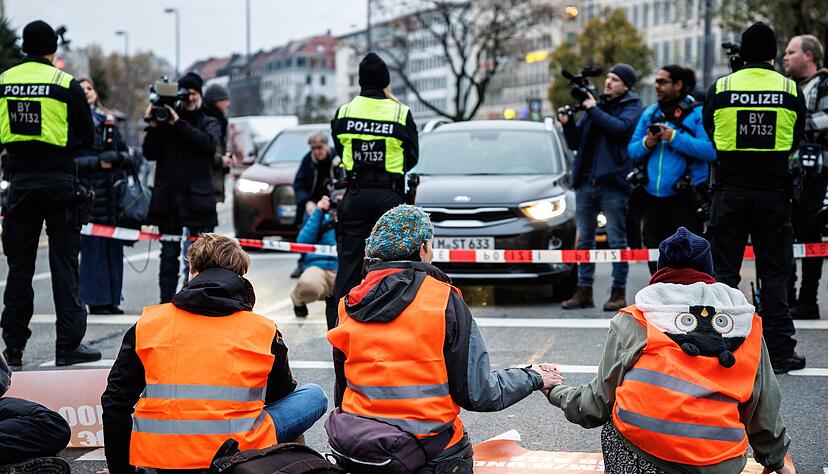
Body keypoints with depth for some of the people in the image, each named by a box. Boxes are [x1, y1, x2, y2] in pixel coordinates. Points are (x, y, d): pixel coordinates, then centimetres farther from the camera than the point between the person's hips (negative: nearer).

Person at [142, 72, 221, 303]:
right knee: (169, 254, 3)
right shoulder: (165, 121, 13)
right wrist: (153, 126, -7)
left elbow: (208, 143, -11)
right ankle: (166, 303, 5)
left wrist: (178, 123, -15)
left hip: (198, 198, -1)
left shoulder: (209, 123, 11)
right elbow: (150, 154, 6)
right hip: (168, 198, 1)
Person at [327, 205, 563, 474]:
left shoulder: (350, 306, 5)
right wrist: (534, 379, 9)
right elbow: (477, 395, -6)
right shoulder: (445, 302, -7)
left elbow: (343, 391, 13)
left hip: (357, 452, 5)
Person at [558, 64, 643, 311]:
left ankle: (619, 291, 2)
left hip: (612, 182, -6)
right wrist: (567, 124, 0)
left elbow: (620, 128, -19)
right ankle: (584, 291, 13)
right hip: (586, 181, 6)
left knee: (617, 240, -2)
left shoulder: (631, 107, 2)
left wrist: (593, 110, -12)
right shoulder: (594, 104, 19)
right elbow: (575, 143, 18)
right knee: (584, 240, 8)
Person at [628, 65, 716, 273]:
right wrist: (645, 144, -7)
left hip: (685, 200, -6)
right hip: (653, 199, 6)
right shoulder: (650, 113, 14)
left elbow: (710, 150, -18)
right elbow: (632, 151, 14)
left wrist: (675, 138, -19)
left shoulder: (697, 113, -4)